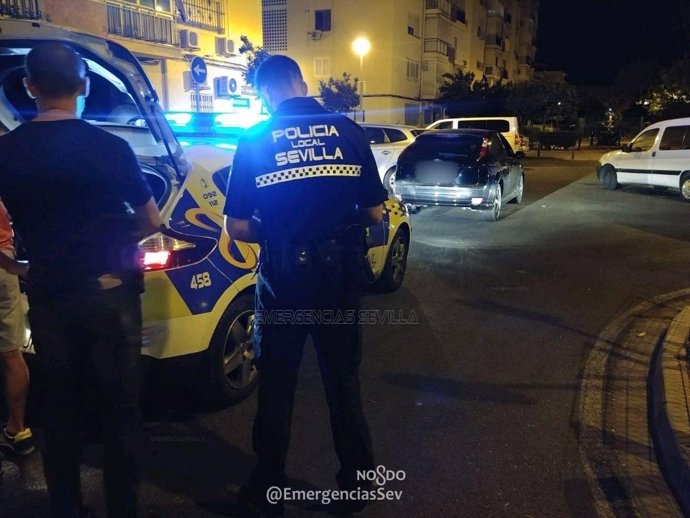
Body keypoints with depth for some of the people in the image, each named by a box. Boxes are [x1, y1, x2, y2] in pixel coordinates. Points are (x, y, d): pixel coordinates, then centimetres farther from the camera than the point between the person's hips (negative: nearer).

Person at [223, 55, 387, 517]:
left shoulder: (255, 140, -3)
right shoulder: (348, 130, 0)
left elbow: (237, 227, -4)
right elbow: (375, 213, 1)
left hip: (283, 279, -1)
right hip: (341, 275, 2)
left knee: (277, 387, 17)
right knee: (344, 380, 19)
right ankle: (358, 481, 34)